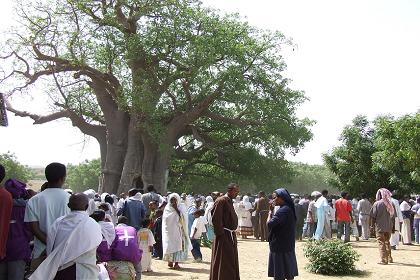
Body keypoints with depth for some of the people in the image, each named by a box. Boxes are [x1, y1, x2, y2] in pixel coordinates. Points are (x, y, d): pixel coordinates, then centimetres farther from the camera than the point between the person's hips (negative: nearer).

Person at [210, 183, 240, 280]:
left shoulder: (230, 201, 14)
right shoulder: (221, 201, -14)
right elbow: (215, 219, -20)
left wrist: (233, 233, 15)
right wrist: (220, 233, -19)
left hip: (231, 236, 9)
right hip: (224, 236, -9)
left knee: (232, 263, 15)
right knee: (224, 263, -3)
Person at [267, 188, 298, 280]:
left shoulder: (283, 210, -19)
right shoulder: (289, 209, 10)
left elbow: (270, 224, -28)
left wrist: (271, 211, -12)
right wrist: (272, 211, 4)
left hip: (280, 247, -9)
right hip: (288, 246, 10)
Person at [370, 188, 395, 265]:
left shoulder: (377, 204, -11)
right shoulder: (391, 204, 1)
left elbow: (373, 216, -10)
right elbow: (393, 216, 6)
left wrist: (372, 225, 1)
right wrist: (393, 227, 13)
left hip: (380, 227, -4)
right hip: (389, 227, 4)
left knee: (381, 243, 2)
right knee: (387, 242, 19)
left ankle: (384, 259, 0)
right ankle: (389, 258, 25)